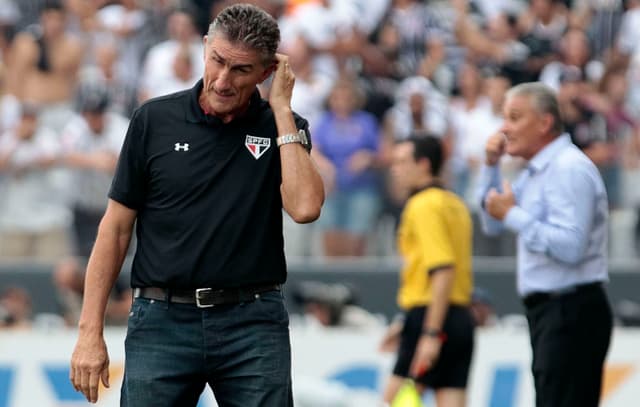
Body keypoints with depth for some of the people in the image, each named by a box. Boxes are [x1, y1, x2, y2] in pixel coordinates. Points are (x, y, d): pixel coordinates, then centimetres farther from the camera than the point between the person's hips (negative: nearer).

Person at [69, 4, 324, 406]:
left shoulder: (283, 127, 4)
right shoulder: (155, 120, 3)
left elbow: (305, 206, -16)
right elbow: (116, 227, 5)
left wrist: (281, 108, -10)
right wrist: (90, 331, -1)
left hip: (254, 326, 0)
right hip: (163, 322, 0)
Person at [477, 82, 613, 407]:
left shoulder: (570, 169, -15)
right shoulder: (536, 171, 16)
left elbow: (570, 246, -25)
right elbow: (493, 225, 24)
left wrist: (513, 214, -17)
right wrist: (491, 167, 11)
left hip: (571, 313, -10)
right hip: (548, 309, 10)